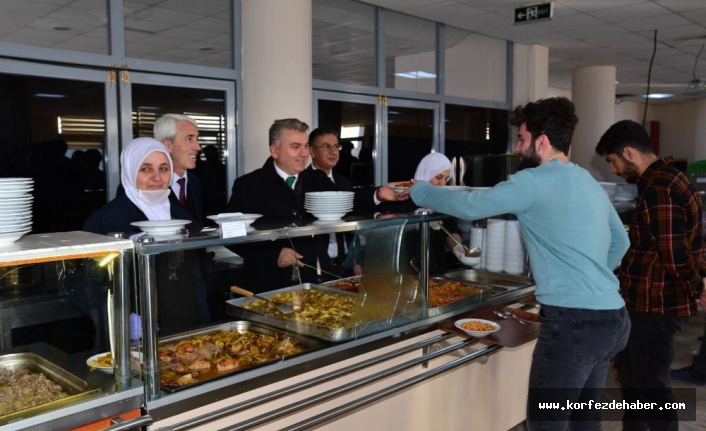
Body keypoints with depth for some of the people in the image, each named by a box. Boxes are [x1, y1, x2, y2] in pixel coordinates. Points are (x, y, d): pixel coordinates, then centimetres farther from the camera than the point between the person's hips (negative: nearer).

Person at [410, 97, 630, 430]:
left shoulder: (536, 181, -12)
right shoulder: (590, 183, 16)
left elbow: (470, 206, -13)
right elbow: (620, 242, 26)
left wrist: (418, 190, 2)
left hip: (573, 321, -9)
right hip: (612, 318, 9)